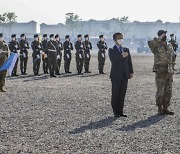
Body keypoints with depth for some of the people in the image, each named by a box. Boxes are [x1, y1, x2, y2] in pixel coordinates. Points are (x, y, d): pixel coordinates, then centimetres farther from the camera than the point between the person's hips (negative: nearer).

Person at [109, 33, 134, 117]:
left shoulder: (126, 49, 15)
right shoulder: (112, 50, 0)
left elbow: (129, 61, 12)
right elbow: (113, 59, -18)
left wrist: (131, 72, 4)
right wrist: (121, 56, -28)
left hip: (125, 75, 4)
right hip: (116, 75, -4)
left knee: (122, 94, 5)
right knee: (115, 94, -1)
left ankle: (120, 111, 11)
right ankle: (116, 112, 7)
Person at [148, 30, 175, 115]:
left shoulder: (170, 46, 11)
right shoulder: (156, 46, -7)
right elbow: (150, 44, -32)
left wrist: (172, 70, 15)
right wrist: (159, 38, -24)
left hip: (169, 72, 6)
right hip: (160, 72, -6)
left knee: (168, 92, 7)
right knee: (160, 91, -1)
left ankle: (165, 108, 16)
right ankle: (160, 109, 10)